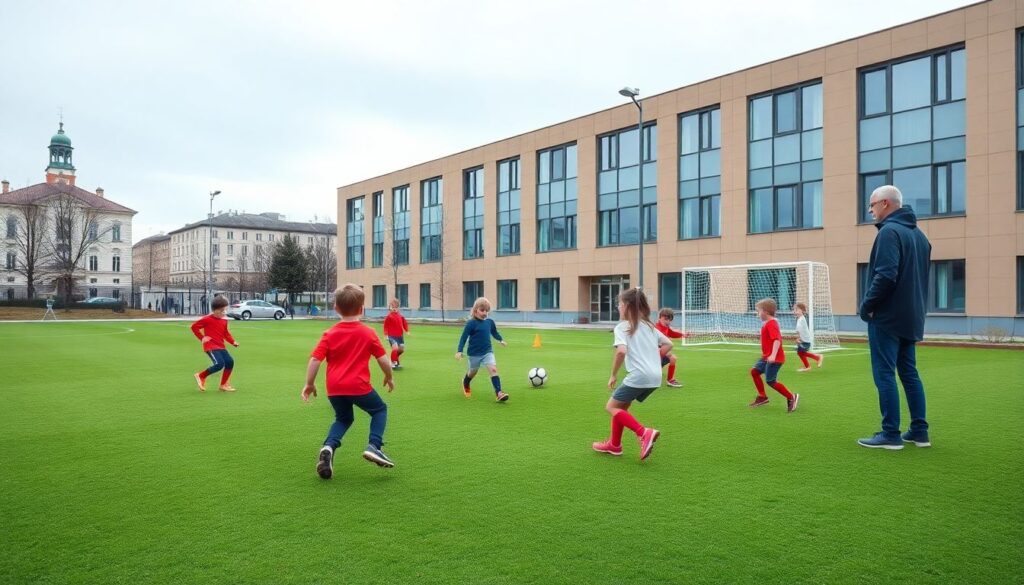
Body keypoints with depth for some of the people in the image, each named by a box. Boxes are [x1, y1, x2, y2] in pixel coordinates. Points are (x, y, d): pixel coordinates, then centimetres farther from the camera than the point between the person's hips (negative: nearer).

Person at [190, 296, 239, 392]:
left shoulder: (224, 320, 11)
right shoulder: (207, 319, -10)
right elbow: (194, 327, -5)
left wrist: (233, 342, 5)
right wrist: (202, 338, -10)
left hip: (220, 346, 7)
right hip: (210, 346, -7)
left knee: (230, 362, -4)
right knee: (219, 364, -21)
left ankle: (223, 385, 10)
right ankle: (201, 376, 2)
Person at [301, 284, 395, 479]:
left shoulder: (329, 335, 4)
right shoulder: (369, 333, 0)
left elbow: (315, 360, -2)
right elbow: (383, 360, 1)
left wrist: (309, 384, 8)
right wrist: (389, 377, 18)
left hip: (334, 388, 3)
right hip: (359, 386, -3)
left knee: (343, 418, 26)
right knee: (380, 410, 20)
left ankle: (328, 447, 0)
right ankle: (374, 446, 0)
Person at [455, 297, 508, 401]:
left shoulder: (489, 322, 0)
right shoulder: (471, 323, -16)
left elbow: (494, 332, 22)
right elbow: (464, 337, -15)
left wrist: (501, 340, 24)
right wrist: (459, 351, -19)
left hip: (488, 352, 3)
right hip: (474, 353, -3)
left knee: (493, 369, -16)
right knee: (473, 372, 17)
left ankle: (498, 393, -19)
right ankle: (465, 383, 51)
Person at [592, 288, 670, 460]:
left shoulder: (622, 327, -5)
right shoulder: (649, 325, 17)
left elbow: (621, 351, -21)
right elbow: (668, 344, 20)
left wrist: (613, 375, -11)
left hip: (638, 376, -8)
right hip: (655, 377, 8)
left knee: (611, 406, 6)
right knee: (621, 405, 21)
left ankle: (644, 433, -10)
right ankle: (614, 444, 27)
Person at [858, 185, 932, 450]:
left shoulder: (889, 231, -14)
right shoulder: (918, 234, 15)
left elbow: (885, 275, -23)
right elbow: (920, 277, 19)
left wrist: (866, 304, -14)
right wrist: (915, 305, 21)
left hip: (886, 317, -9)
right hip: (910, 317, 9)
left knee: (884, 374, -4)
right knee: (909, 372, 14)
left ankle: (890, 434, -1)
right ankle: (919, 431, 17)